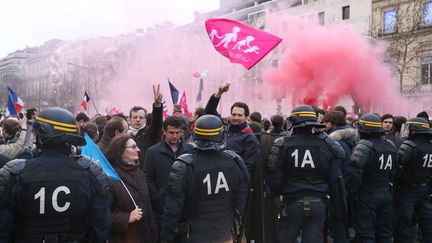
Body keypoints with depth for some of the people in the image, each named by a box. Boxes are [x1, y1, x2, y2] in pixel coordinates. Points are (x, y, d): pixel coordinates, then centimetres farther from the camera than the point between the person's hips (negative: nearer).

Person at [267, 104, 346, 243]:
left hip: (292, 203, -2)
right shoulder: (326, 144, -1)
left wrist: (272, 196, 9)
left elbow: (275, 178, -8)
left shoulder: (283, 144, -8)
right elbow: (336, 179, 0)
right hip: (318, 204, 2)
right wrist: (338, 209, 9)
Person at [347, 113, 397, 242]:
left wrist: (354, 195, -14)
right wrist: (386, 185, 16)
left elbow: (353, 173, -24)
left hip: (367, 197, -7)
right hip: (386, 195, 7)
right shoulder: (391, 145, 5)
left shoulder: (365, 146, -18)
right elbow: (394, 172, 9)